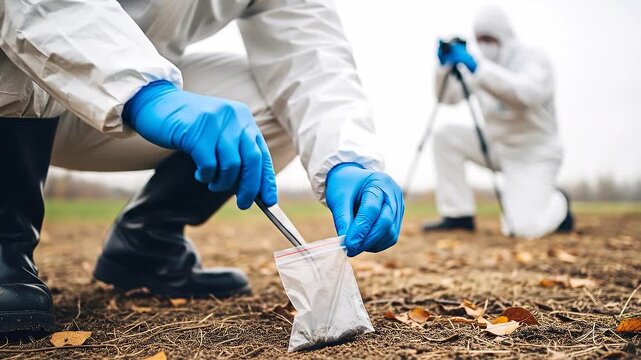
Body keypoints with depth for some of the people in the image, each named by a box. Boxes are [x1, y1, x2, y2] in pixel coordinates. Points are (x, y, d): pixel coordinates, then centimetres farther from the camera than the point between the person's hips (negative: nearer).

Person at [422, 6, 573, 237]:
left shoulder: (534, 61, -16)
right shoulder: (479, 66, 2)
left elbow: (528, 92, -39)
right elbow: (448, 97, 1)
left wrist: (477, 66, -44)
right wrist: (445, 65, -18)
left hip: (534, 155, -6)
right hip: (496, 145, 7)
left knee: (523, 229, -23)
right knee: (446, 135, -12)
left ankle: (557, 205, 14)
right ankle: (458, 215, -4)